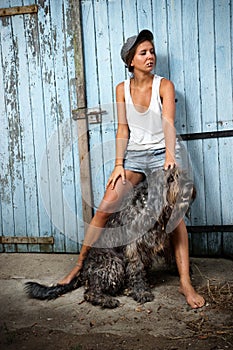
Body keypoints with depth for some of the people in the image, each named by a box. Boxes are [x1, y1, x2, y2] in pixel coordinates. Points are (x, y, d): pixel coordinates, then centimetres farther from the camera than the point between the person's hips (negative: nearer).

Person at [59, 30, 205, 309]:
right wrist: (118, 164, -8)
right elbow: (122, 129, 1)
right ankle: (80, 264, 4)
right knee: (105, 207, -9)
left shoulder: (164, 85, -3)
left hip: (161, 155, -2)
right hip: (133, 155, 2)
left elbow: (168, 122, -18)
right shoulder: (122, 89, 4)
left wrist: (170, 154, -35)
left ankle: (185, 283, -8)